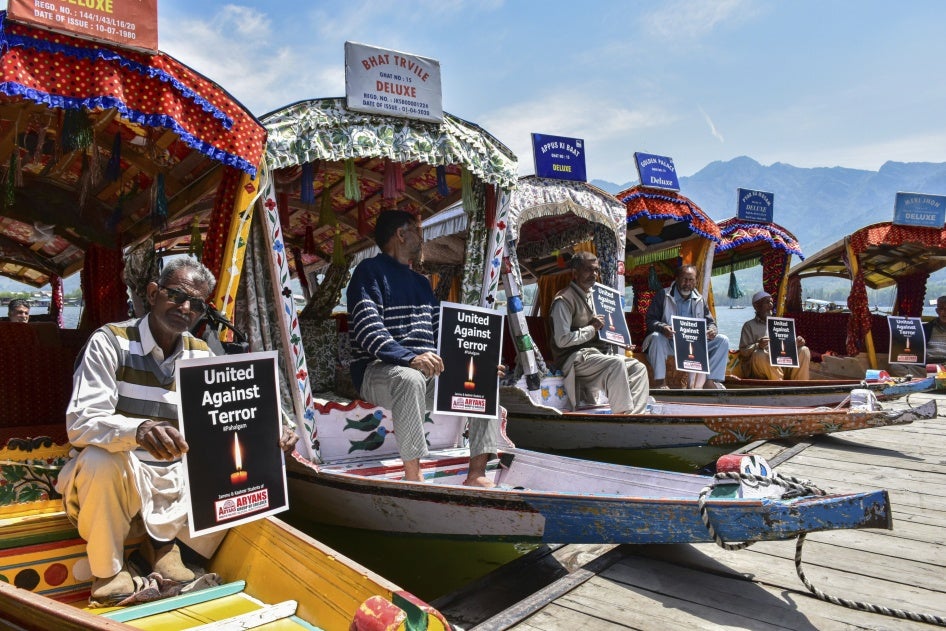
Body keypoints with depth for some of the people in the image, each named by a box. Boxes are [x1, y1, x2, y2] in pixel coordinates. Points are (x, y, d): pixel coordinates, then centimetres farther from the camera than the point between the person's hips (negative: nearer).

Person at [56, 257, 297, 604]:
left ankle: (163, 541, 13)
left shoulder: (201, 355, 3)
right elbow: (81, 422, -25)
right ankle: (107, 569, -9)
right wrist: (139, 430, -46)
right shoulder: (111, 341, -12)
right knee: (101, 459, -36)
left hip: (175, 483, 5)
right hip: (113, 477, -4)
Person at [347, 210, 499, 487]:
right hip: (377, 369, -7)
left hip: (429, 369, 8)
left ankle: (477, 474, -11)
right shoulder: (370, 272, -1)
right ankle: (413, 477, -31)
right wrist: (410, 358, -32)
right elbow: (368, 329, -17)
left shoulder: (422, 282, 24)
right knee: (410, 379, -39)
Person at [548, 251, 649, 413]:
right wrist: (592, 328, -12)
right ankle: (621, 414, -26)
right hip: (573, 359, -9)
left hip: (594, 354, 10)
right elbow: (562, 340, -19)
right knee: (616, 363, -30)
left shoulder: (590, 297, 21)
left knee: (638, 368, -2)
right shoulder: (564, 300, -10)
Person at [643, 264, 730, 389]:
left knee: (723, 340, -11)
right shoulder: (663, 296, 2)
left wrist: (712, 330, -11)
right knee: (656, 337, -36)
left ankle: (711, 381, -13)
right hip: (669, 342, -4)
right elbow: (650, 320, -5)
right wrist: (662, 327, -29)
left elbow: (710, 322, 15)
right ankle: (659, 380, -30)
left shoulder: (699, 300, 16)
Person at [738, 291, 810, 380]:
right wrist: (758, 346, -22)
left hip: (783, 365, 5)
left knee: (804, 351, -16)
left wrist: (797, 343, -2)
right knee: (760, 354, -37)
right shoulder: (749, 326, 10)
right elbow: (743, 351, -2)